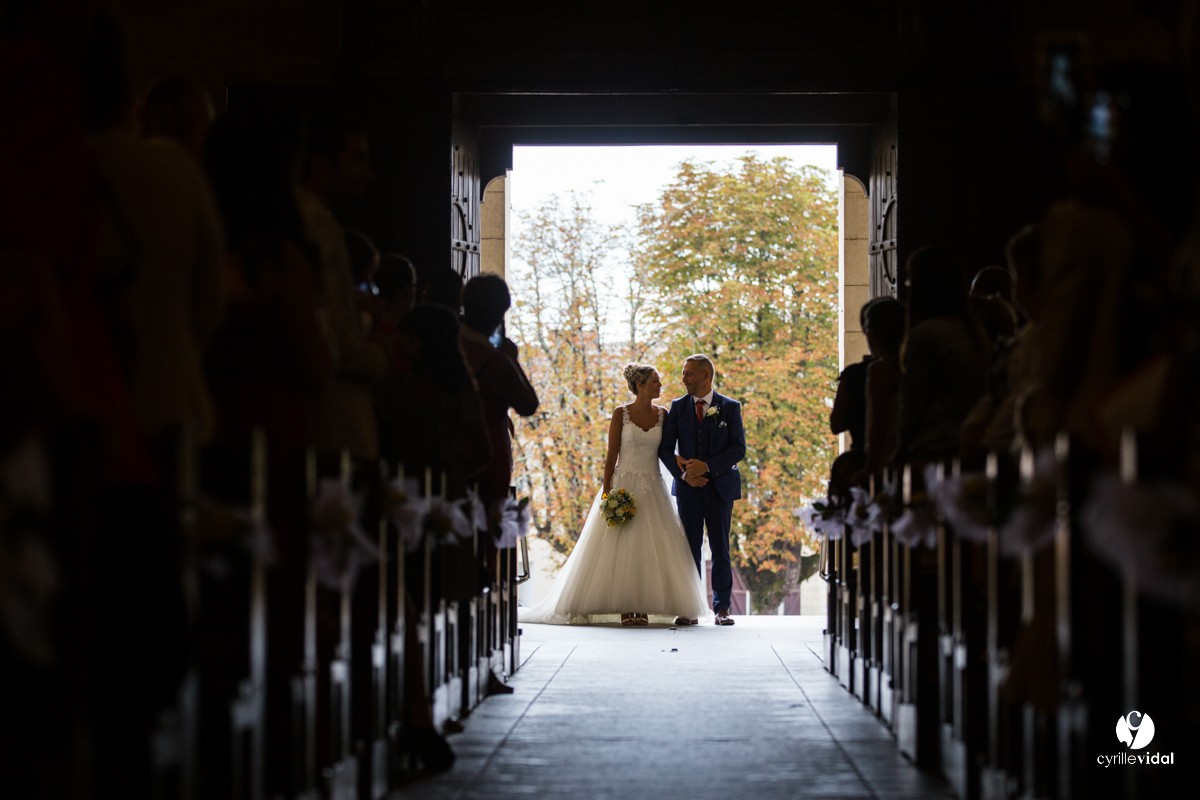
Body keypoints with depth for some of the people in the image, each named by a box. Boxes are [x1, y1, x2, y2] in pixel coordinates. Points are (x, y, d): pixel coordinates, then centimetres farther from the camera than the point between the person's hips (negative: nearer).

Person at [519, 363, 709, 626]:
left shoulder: (662, 415, 7)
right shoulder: (621, 414, -3)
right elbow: (611, 456, -4)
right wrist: (606, 493, -9)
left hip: (652, 488, 3)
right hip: (624, 484, -3)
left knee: (650, 547, -2)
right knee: (621, 546, -5)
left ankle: (643, 607, 0)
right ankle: (625, 608, -3)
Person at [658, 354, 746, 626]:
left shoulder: (730, 407, 1)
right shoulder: (678, 407, 7)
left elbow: (738, 449, -6)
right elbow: (665, 448, 4)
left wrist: (707, 466, -16)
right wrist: (683, 473, -11)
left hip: (720, 486, -2)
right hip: (688, 486, 2)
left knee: (720, 548, 1)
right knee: (690, 548, 1)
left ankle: (722, 608, 6)